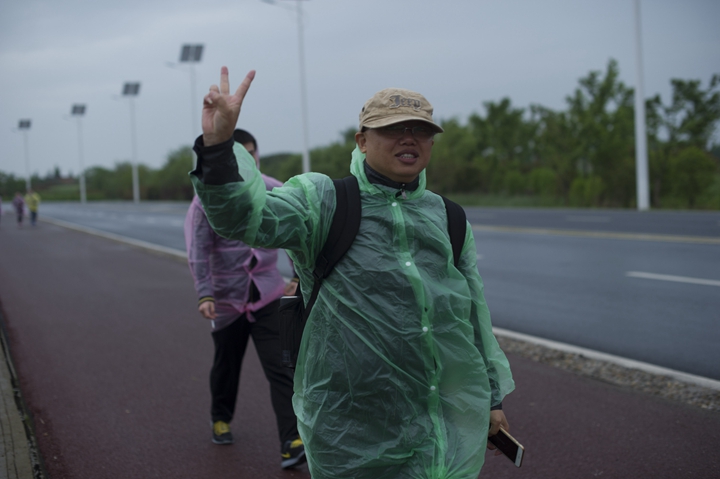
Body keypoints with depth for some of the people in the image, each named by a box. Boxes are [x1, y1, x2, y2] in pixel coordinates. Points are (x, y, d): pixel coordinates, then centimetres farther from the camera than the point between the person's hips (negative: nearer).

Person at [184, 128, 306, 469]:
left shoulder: (273, 192, -2)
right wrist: (204, 294, -24)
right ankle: (221, 419, 44)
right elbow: (198, 252, -13)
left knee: (280, 369, -10)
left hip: (268, 295, 1)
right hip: (228, 298, 0)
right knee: (226, 366, 17)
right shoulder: (207, 200, -9)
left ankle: (292, 444, -13)